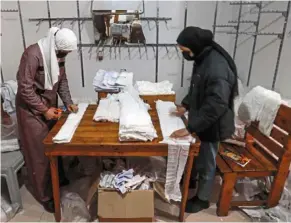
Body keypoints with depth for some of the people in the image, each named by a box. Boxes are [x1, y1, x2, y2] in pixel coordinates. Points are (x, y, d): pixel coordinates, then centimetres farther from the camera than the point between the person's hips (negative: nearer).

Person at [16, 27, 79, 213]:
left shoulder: (58, 54, -1)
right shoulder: (33, 54, -26)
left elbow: (62, 80, 9)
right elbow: (25, 88, -24)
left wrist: (68, 102, -1)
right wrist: (44, 110, -21)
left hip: (50, 105, 8)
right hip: (32, 109, -7)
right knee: (39, 152, 2)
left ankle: (58, 179, 41)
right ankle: (45, 195, 18)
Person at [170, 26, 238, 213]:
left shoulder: (218, 68, -31)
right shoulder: (203, 58, 0)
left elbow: (216, 106, -33)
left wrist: (190, 128, -31)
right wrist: (186, 105, 7)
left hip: (212, 125, -9)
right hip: (200, 120, 9)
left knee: (206, 162, 11)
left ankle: (202, 199, 34)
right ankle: (191, 179, 52)